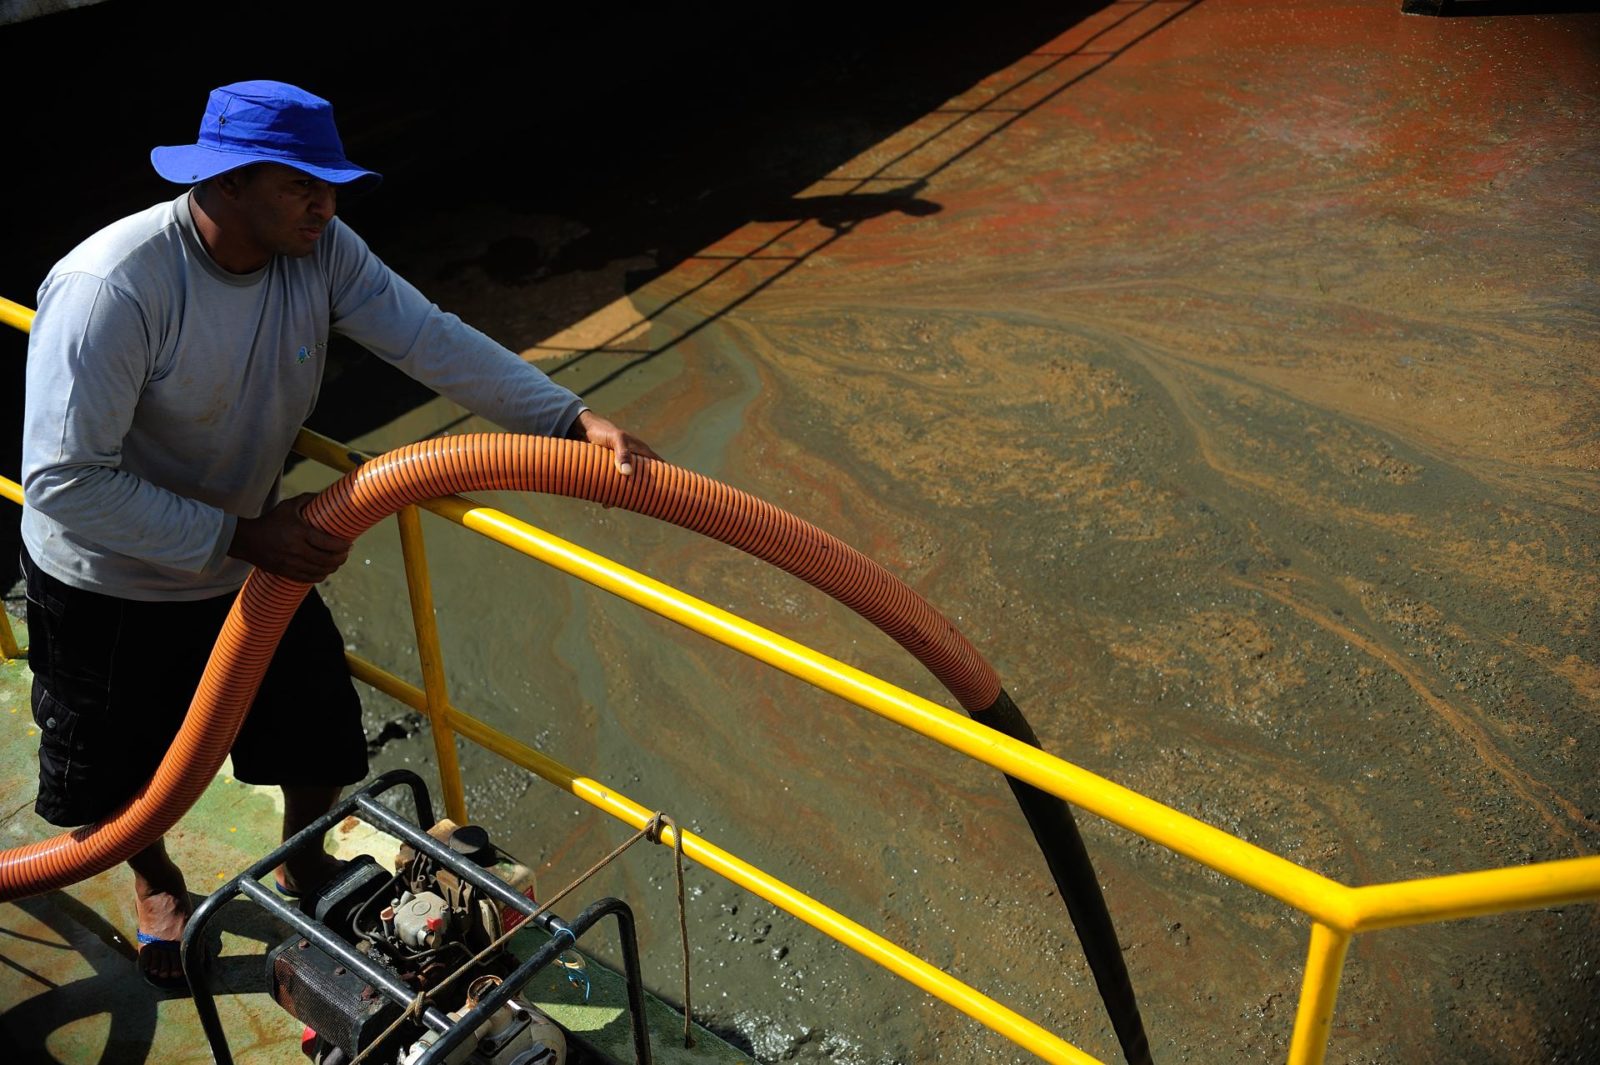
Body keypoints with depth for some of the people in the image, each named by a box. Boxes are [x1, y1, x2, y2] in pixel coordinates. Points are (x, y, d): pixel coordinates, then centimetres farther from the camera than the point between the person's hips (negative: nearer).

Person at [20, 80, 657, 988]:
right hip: (109, 589, -4)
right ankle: (156, 881, 53)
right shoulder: (110, 288, -34)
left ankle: (305, 867, 46)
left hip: (251, 556, 5)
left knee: (321, 736, 13)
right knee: (117, 768, 17)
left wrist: (574, 418, -35)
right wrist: (239, 538, -33)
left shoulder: (318, 249, -17)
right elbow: (64, 483, -34)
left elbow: (435, 341, -23)